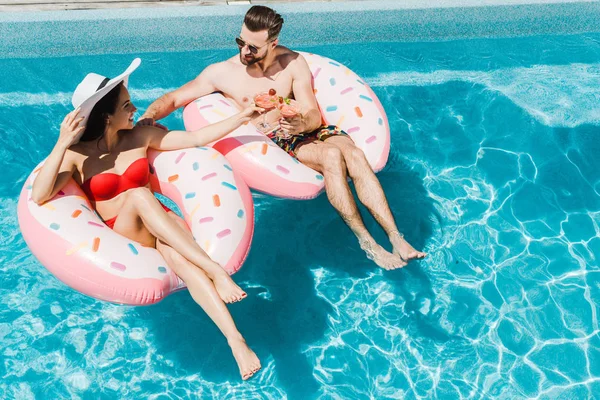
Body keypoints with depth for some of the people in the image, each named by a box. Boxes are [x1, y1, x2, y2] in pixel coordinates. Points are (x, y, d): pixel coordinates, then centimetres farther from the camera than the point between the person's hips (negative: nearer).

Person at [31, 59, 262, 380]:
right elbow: (39, 197, -19)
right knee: (138, 194, -35)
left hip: (160, 225, 2)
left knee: (177, 256, -36)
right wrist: (62, 144, -27)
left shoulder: (140, 137, 4)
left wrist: (244, 115, 1)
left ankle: (236, 341, -48)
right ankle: (215, 270, -42)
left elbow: (198, 138, 5)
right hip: (122, 234, -2)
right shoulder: (78, 155, -5)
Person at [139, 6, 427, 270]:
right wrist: (147, 117, -22)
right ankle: (366, 242, -25)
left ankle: (396, 238, -25)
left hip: (304, 131, 3)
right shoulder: (222, 72, -3)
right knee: (332, 155, -31)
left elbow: (314, 115, -2)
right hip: (271, 143, -3)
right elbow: (174, 99, -1)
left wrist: (303, 123, -26)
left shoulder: (293, 63, 2)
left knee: (355, 155, -26)